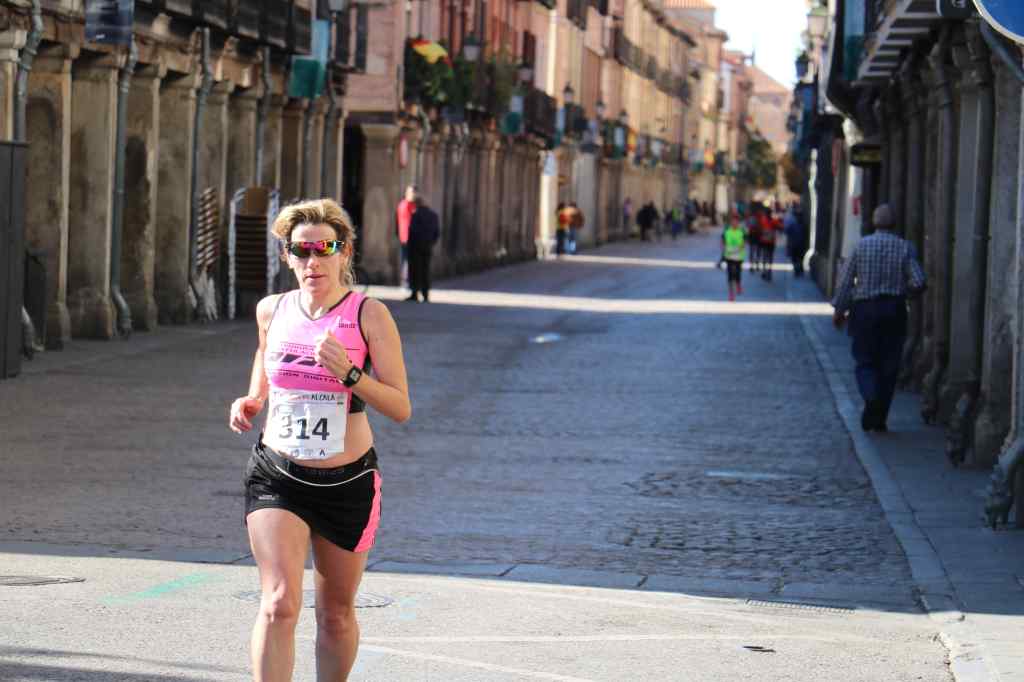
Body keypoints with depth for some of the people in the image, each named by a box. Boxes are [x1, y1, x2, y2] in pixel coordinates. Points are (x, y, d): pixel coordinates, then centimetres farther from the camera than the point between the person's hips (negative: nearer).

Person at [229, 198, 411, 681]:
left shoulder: (368, 315, -8)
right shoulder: (271, 311, 3)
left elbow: (400, 408, -11)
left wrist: (349, 373, -26)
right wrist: (249, 404, 0)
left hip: (347, 482, -1)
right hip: (276, 476, 1)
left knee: (336, 614, 13)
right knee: (279, 603, -17)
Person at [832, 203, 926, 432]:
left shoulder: (862, 245, -3)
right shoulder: (905, 247, -3)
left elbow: (846, 280, -2)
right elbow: (918, 282, -10)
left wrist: (839, 309, 9)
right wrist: (904, 291, 12)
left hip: (865, 310, 0)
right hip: (894, 310, 0)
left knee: (865, 361, 7)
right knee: (889, 365, 8)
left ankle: (871, 396, -22)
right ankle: (879, 417, 9)